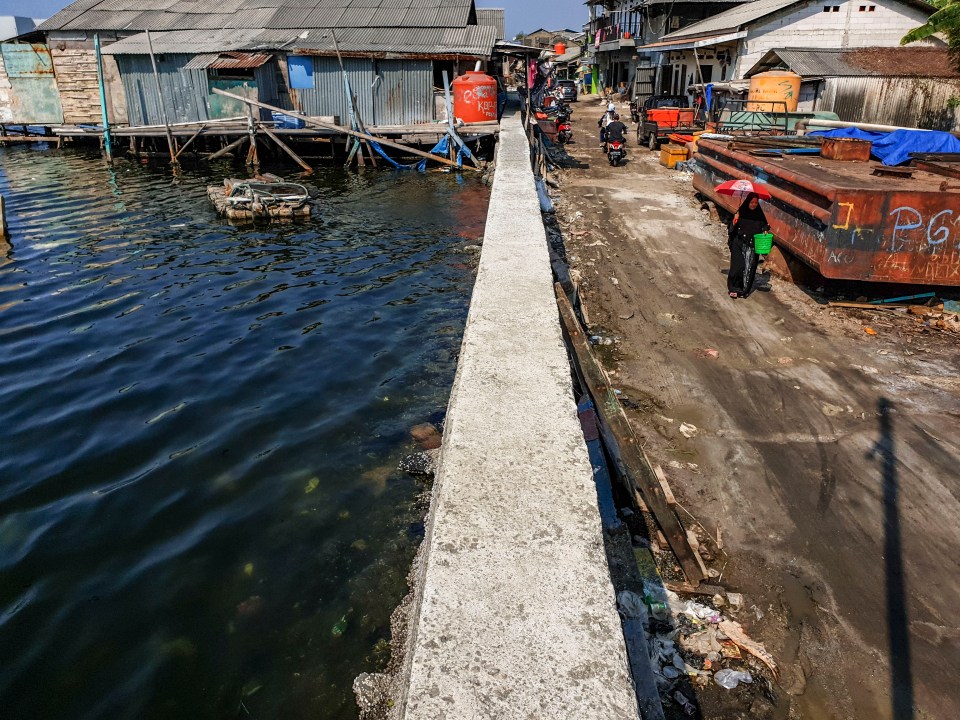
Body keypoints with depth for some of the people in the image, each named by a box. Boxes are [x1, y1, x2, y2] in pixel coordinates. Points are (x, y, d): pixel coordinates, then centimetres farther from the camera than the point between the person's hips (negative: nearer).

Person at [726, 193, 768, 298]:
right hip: (739, 244, -3)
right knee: (738, 266, -10)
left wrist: (765, 230, -5)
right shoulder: (741, 213, -3)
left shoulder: (759, 215, 7)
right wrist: (734, 221, -25)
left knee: (749, 267, 0)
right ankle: (734, 288, 1)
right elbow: (732, 228, -6)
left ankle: (744, 290, 8)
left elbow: (764, 226, 16)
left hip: (752, 245, 3)